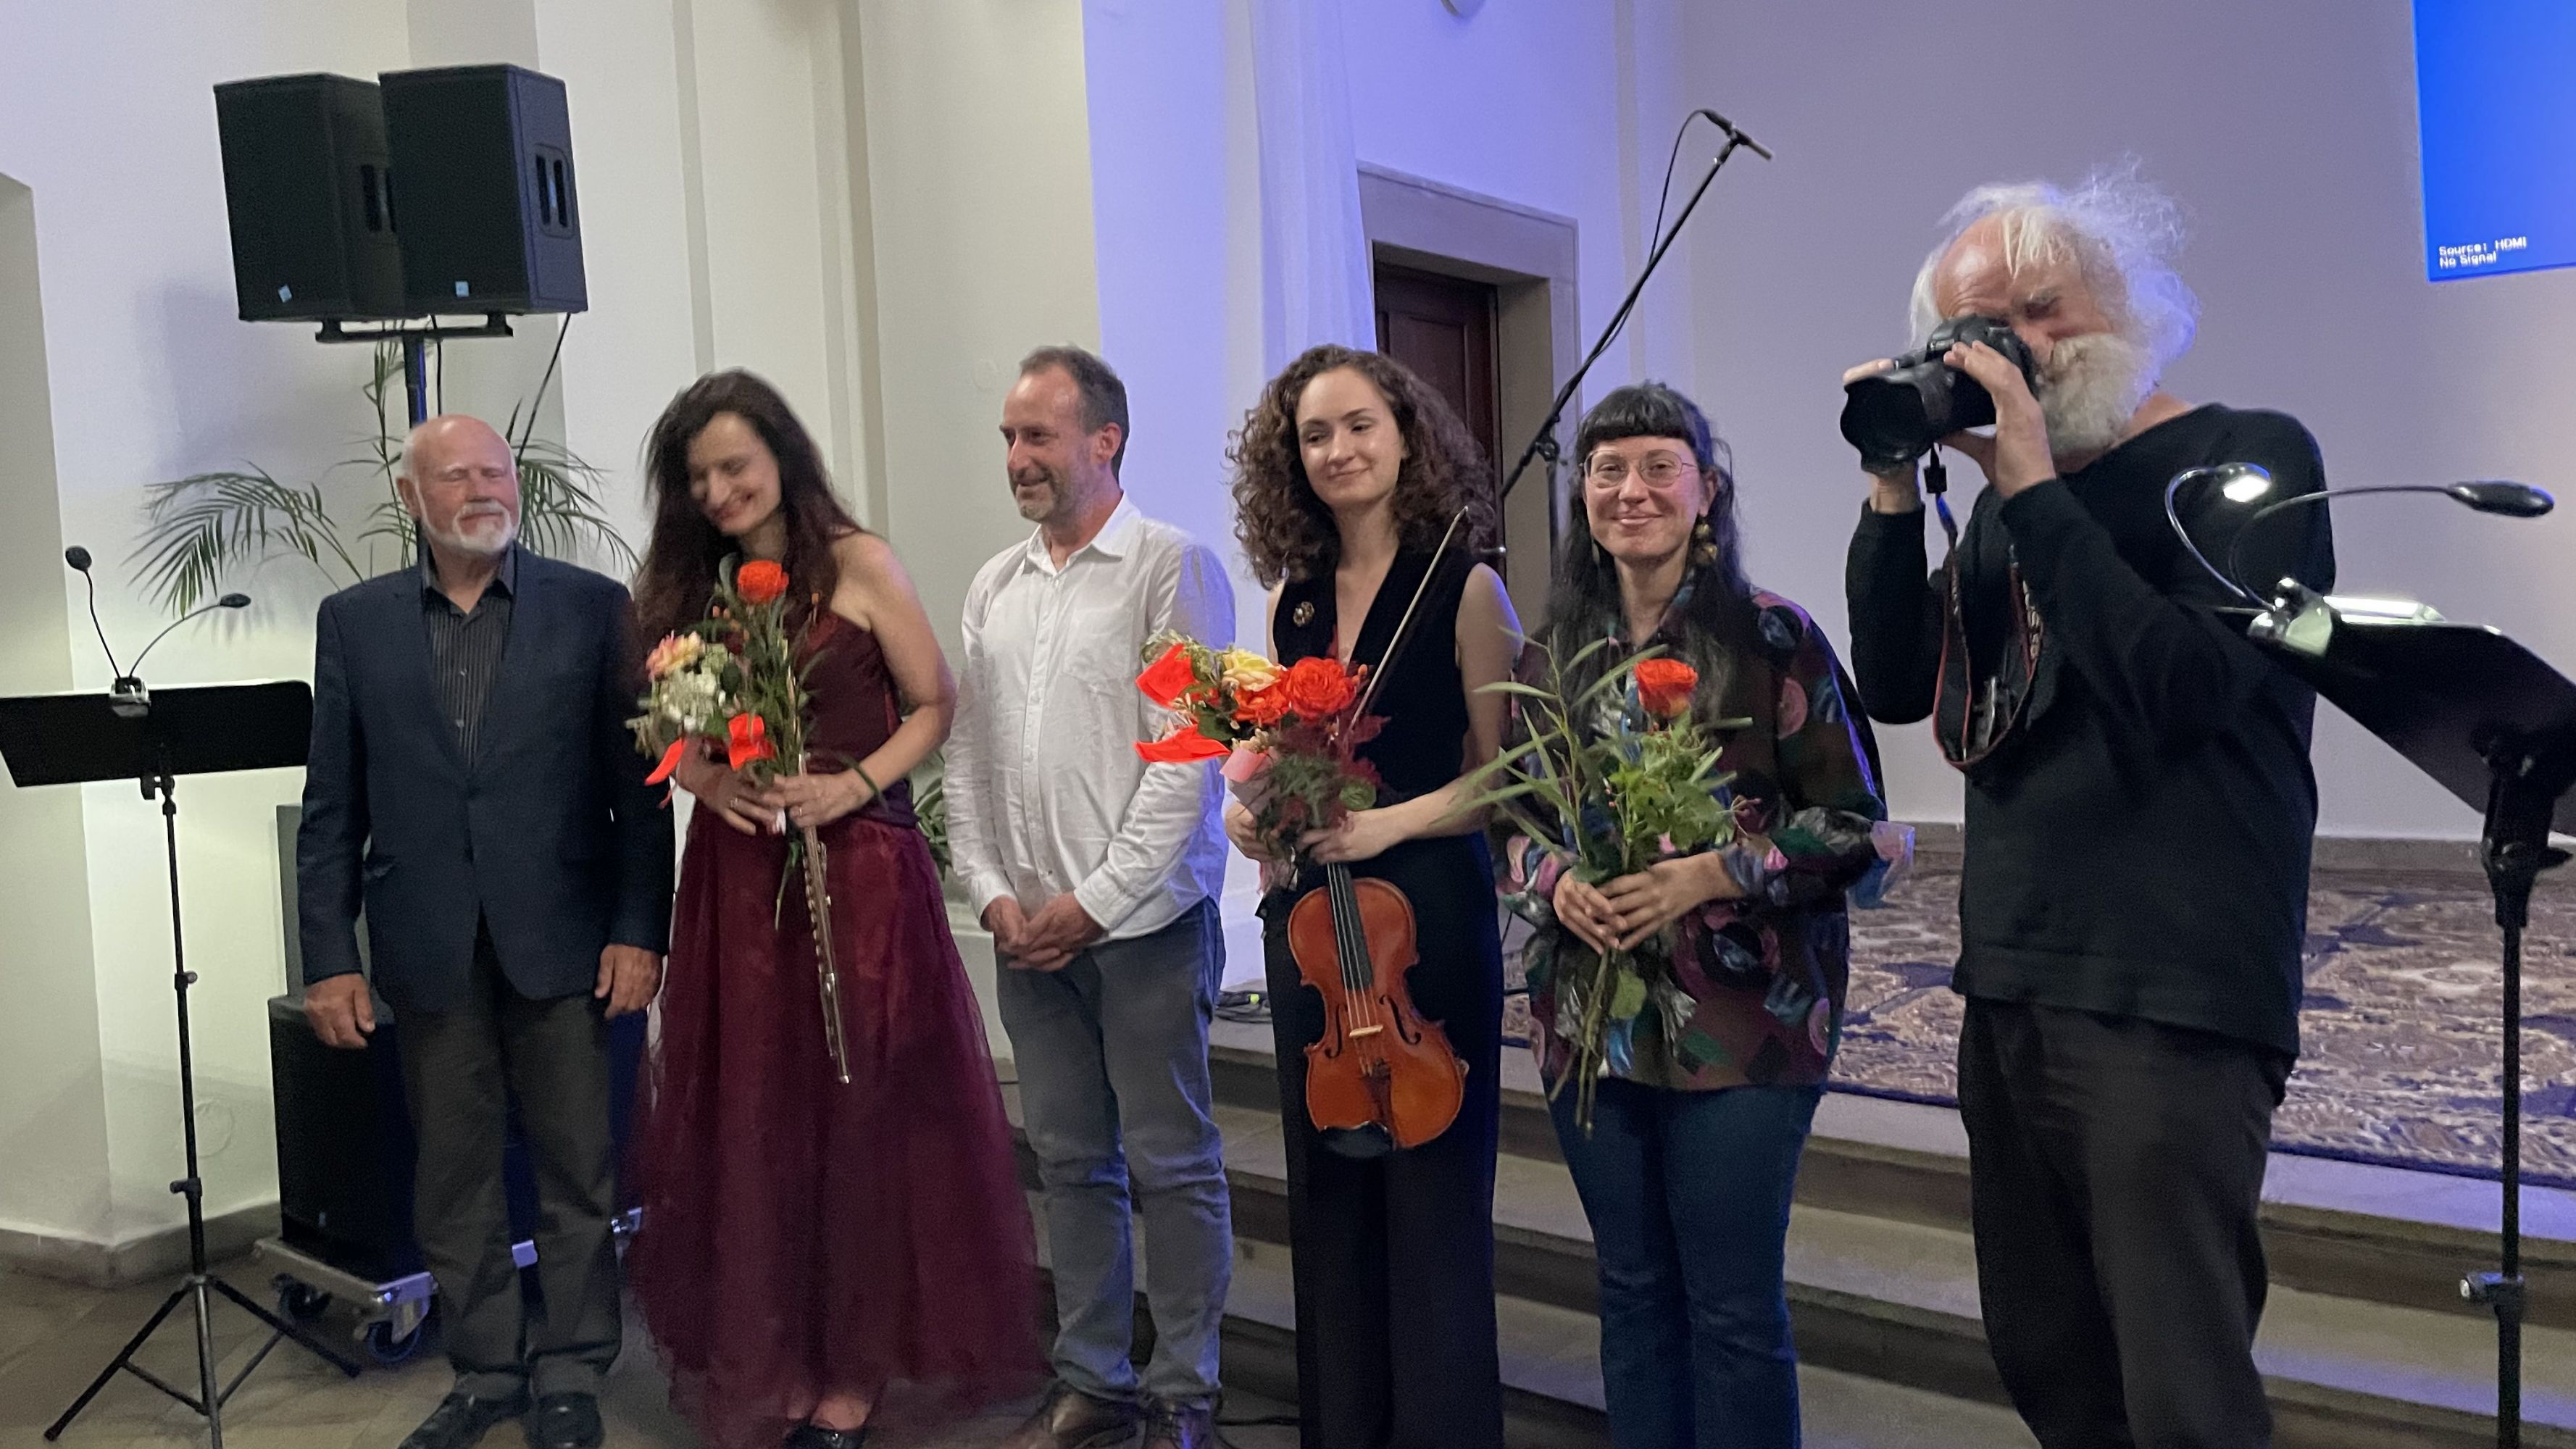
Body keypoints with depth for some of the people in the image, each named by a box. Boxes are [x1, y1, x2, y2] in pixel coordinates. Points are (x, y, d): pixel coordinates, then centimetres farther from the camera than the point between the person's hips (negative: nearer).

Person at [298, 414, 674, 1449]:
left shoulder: (593, 608, 1)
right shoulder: (355, 621, 8)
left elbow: (639, 787, -2)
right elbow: (332, 807, 7)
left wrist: (639, 929, -8)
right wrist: (328, 957, 2)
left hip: (562, 937, -2)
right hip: (428, 948, 2)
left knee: (578, 1169, 6)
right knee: (453, 1176, 12)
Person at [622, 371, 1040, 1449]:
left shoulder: (856, 564, -2)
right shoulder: (690, 587, 12)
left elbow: (934, 704, -2)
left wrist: (849, 787, -16)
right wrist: (709, 782, -6)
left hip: (856, 866, -4)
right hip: (736, 874, 4)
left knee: (857, 1120, 2)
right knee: (748, 1125, 7)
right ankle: (766, 1363, 23)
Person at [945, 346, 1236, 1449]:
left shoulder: (1172, 568, -6)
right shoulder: (993, 588, 13)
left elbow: (1187, 758, -12)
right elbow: (965, 752, 13)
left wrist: (1094, 902, -13)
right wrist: (991, 892, 1)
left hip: (1144, 922, -6)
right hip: (1026, 928, 6)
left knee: (1172, 1164, 3)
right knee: (1070, 1160, 13)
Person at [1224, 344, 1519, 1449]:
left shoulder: (1463, 587, -6)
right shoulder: (1293, 595, 8)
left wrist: (1389, 821, -20)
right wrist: (1254, 811, -2)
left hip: (1427, 910, -5)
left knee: (1430, 1187, 3)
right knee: (1326, 1184, 15)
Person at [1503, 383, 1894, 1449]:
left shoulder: (1772, 638, -6)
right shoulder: (1558, 651, 7)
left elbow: (1853, 822, -6)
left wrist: (1709, 875, -18)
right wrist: (1555, 879, -8)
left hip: (1741, 1021, -4)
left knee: (1734, 1308, 3)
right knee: (1632, 1290, 15)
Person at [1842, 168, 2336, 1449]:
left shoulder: (2249, 458, -6)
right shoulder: (2010, 498, 14)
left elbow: (2186, 684, -20)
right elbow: (1894, 687, 7)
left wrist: (2033, 486, -19)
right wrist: (1894, 496, -3)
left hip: (2170, 1003, -7)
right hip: (2007, 991, 7)